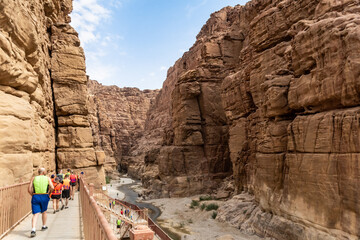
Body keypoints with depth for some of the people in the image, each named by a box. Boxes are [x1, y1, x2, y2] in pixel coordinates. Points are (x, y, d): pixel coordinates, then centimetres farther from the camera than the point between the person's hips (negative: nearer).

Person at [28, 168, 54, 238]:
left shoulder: (34, 178, 8)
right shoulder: (47, 178, 3)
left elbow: (29, 189, 0)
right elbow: (52, 187, -10)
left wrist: (33, 195, 15)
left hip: (35, 197, 1)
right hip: (44, 197, 0)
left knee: (35, 214, -1)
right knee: (44, 212, 21)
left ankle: (33, 230, -17)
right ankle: (44, 226, 35)